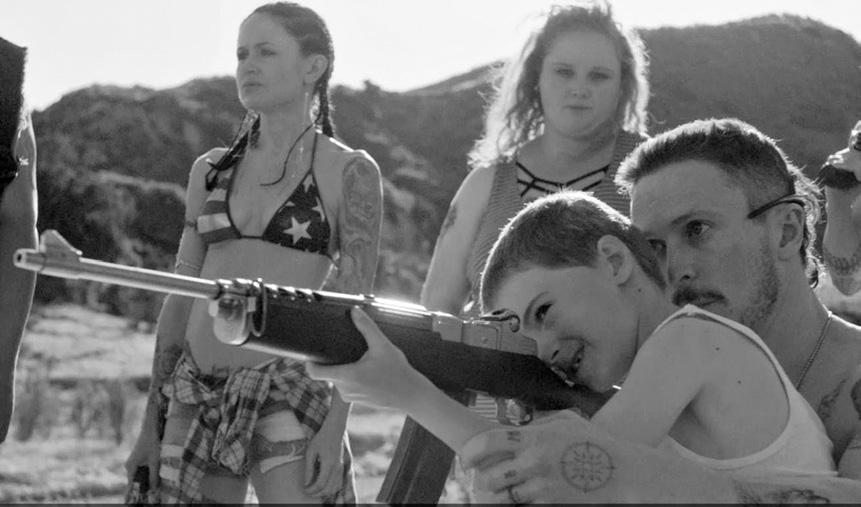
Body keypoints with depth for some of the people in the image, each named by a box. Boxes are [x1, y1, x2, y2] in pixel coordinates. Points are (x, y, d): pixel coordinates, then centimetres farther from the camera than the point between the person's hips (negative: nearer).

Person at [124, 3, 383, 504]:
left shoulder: (350, 171, 0)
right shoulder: (211, 169, 12)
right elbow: (181, 297, 14)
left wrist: (336, 424, -14)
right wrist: (152, 421, 12)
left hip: (290, 393, -4)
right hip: (197, 393, 5)